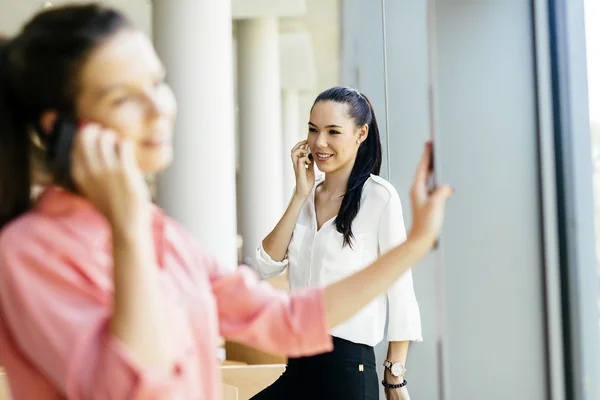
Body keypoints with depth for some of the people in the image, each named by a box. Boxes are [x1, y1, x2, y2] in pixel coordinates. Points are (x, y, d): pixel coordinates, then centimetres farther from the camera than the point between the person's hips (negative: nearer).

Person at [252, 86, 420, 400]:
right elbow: (267, 266, 1)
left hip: (348, 366, -6)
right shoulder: (308, 195, 10)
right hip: (297, 362, 6)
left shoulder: (379, 196, -9)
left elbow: (400, 291, -9)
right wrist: (300, 195, -4)